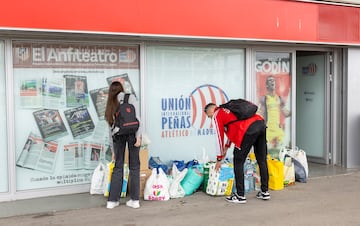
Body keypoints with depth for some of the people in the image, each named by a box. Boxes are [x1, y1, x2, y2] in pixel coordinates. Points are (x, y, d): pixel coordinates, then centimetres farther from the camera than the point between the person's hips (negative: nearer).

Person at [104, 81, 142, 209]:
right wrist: (138, 136, -10)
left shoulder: (110, 106, 22)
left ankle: (112, 200, 12)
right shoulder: (130, 98, 10)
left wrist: (113, 150, 27)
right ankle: (135, 200, 8)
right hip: (132, 132, -3)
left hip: (118, 134, 3)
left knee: (118, 166, 11)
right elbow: (136, 118, -5)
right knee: (134, 166, 5)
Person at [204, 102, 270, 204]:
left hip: (248, 129, -8)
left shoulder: (216, 116, 11)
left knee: (238, 162, 6)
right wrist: (226, 147, 45)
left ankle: (240, 196, 9)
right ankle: (265, 192, 27)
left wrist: (219, 159, 21)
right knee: (262, 160, 17)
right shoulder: (227, 109, 33)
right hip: (261, 123, 8)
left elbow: (219, 137, 12)